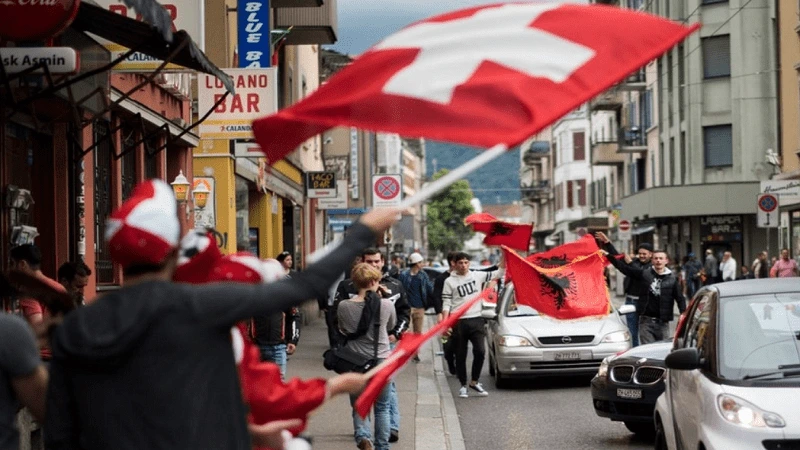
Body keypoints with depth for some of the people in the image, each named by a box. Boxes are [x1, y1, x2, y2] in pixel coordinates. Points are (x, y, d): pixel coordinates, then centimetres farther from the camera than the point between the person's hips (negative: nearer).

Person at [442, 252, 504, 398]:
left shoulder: (477, 276, 7)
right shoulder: (450, 281, 1)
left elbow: (498, 273, 6)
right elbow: (446, 304, -2)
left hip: (476, 320, 2)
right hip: (458, 322, -1)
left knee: (480, 351, -9)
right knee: (460, 356, 5)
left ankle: (474, 381, 8)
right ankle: (463, 385, 15)